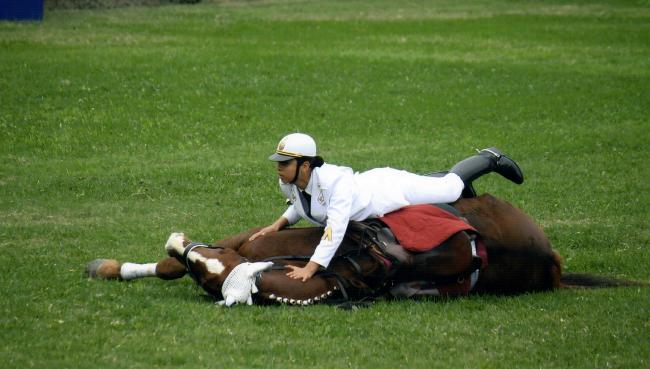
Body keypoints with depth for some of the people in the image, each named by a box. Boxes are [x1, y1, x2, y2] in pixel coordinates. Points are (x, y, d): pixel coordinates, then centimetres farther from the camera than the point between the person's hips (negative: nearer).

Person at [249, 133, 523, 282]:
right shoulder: (288, 185, -20)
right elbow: (301, 204, 5)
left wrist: (310, 268, -59)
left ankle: (489, 160, 45)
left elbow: (336, 229, -52)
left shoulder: (335, 181, -45)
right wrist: (280, 223, -13)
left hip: (390, 188, -7)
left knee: (451, 187, 20)